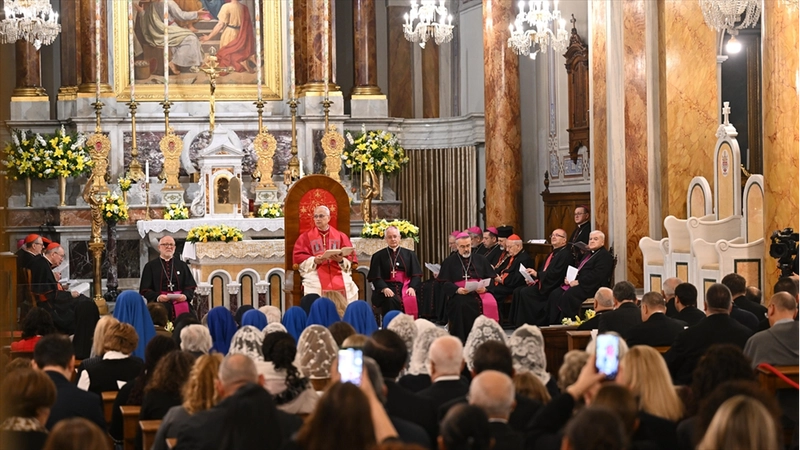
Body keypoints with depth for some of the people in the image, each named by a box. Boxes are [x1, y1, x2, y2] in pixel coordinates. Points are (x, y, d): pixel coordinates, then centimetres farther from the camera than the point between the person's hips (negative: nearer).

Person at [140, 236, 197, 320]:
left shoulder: (182, 265, 16)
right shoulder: (150, 266, 8)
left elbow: (191, 286, 10)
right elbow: (145, 289, 2)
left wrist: (185, 296, -12)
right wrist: (157, 297, -17)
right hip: (160, 306, -2)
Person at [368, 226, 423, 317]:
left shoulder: (409, 255, 16)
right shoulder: (378, 256, 11)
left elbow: (416, 274, 9)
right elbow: (375, 277, 2)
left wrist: (412, 287, -11)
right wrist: (384, 288, -17)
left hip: (405, 287, 1)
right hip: (387, 288, -1)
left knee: (411, 300, -31)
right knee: (391, 301, -34)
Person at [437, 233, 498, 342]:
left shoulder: (480, 259, 19)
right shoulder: (450, 261, 12)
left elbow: (491, 279, 14)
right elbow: (444, 283, 4)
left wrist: (485, 288, -8)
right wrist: (457, 290, -15)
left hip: (479, 292, 2)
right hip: (458, 294, -2)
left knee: (490, 304, -31)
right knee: (460, 305, -37)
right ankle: (461, 340, -30)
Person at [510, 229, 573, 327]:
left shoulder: (566, 254, -9)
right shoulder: (552, 254, 22)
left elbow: (556, 273, -20)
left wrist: (538, 275, -19)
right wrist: (534, 277, 3)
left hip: (553, 288, -10)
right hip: (543, 284, 10)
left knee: (525, 293, -23)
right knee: (518, 292, -7)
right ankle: (518, 323, -9)